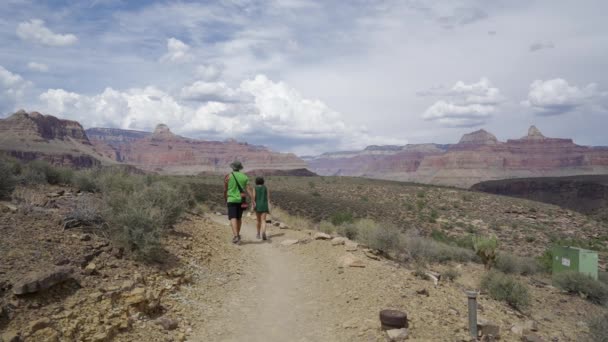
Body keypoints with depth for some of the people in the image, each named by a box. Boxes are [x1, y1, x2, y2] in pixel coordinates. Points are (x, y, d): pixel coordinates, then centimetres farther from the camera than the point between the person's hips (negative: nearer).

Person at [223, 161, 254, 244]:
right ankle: (237, 234, 28)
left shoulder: (228, 176, -3)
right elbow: (249, 189, -6)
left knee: (233, 218, -10)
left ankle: (236, 236, -26)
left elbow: (225, 190, 1)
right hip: (241, 200, 4)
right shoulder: (244, 177, 4)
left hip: (232, 200, -4)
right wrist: (253, 200, -11)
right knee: (239, 217, 19)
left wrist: (225, 200, 17)